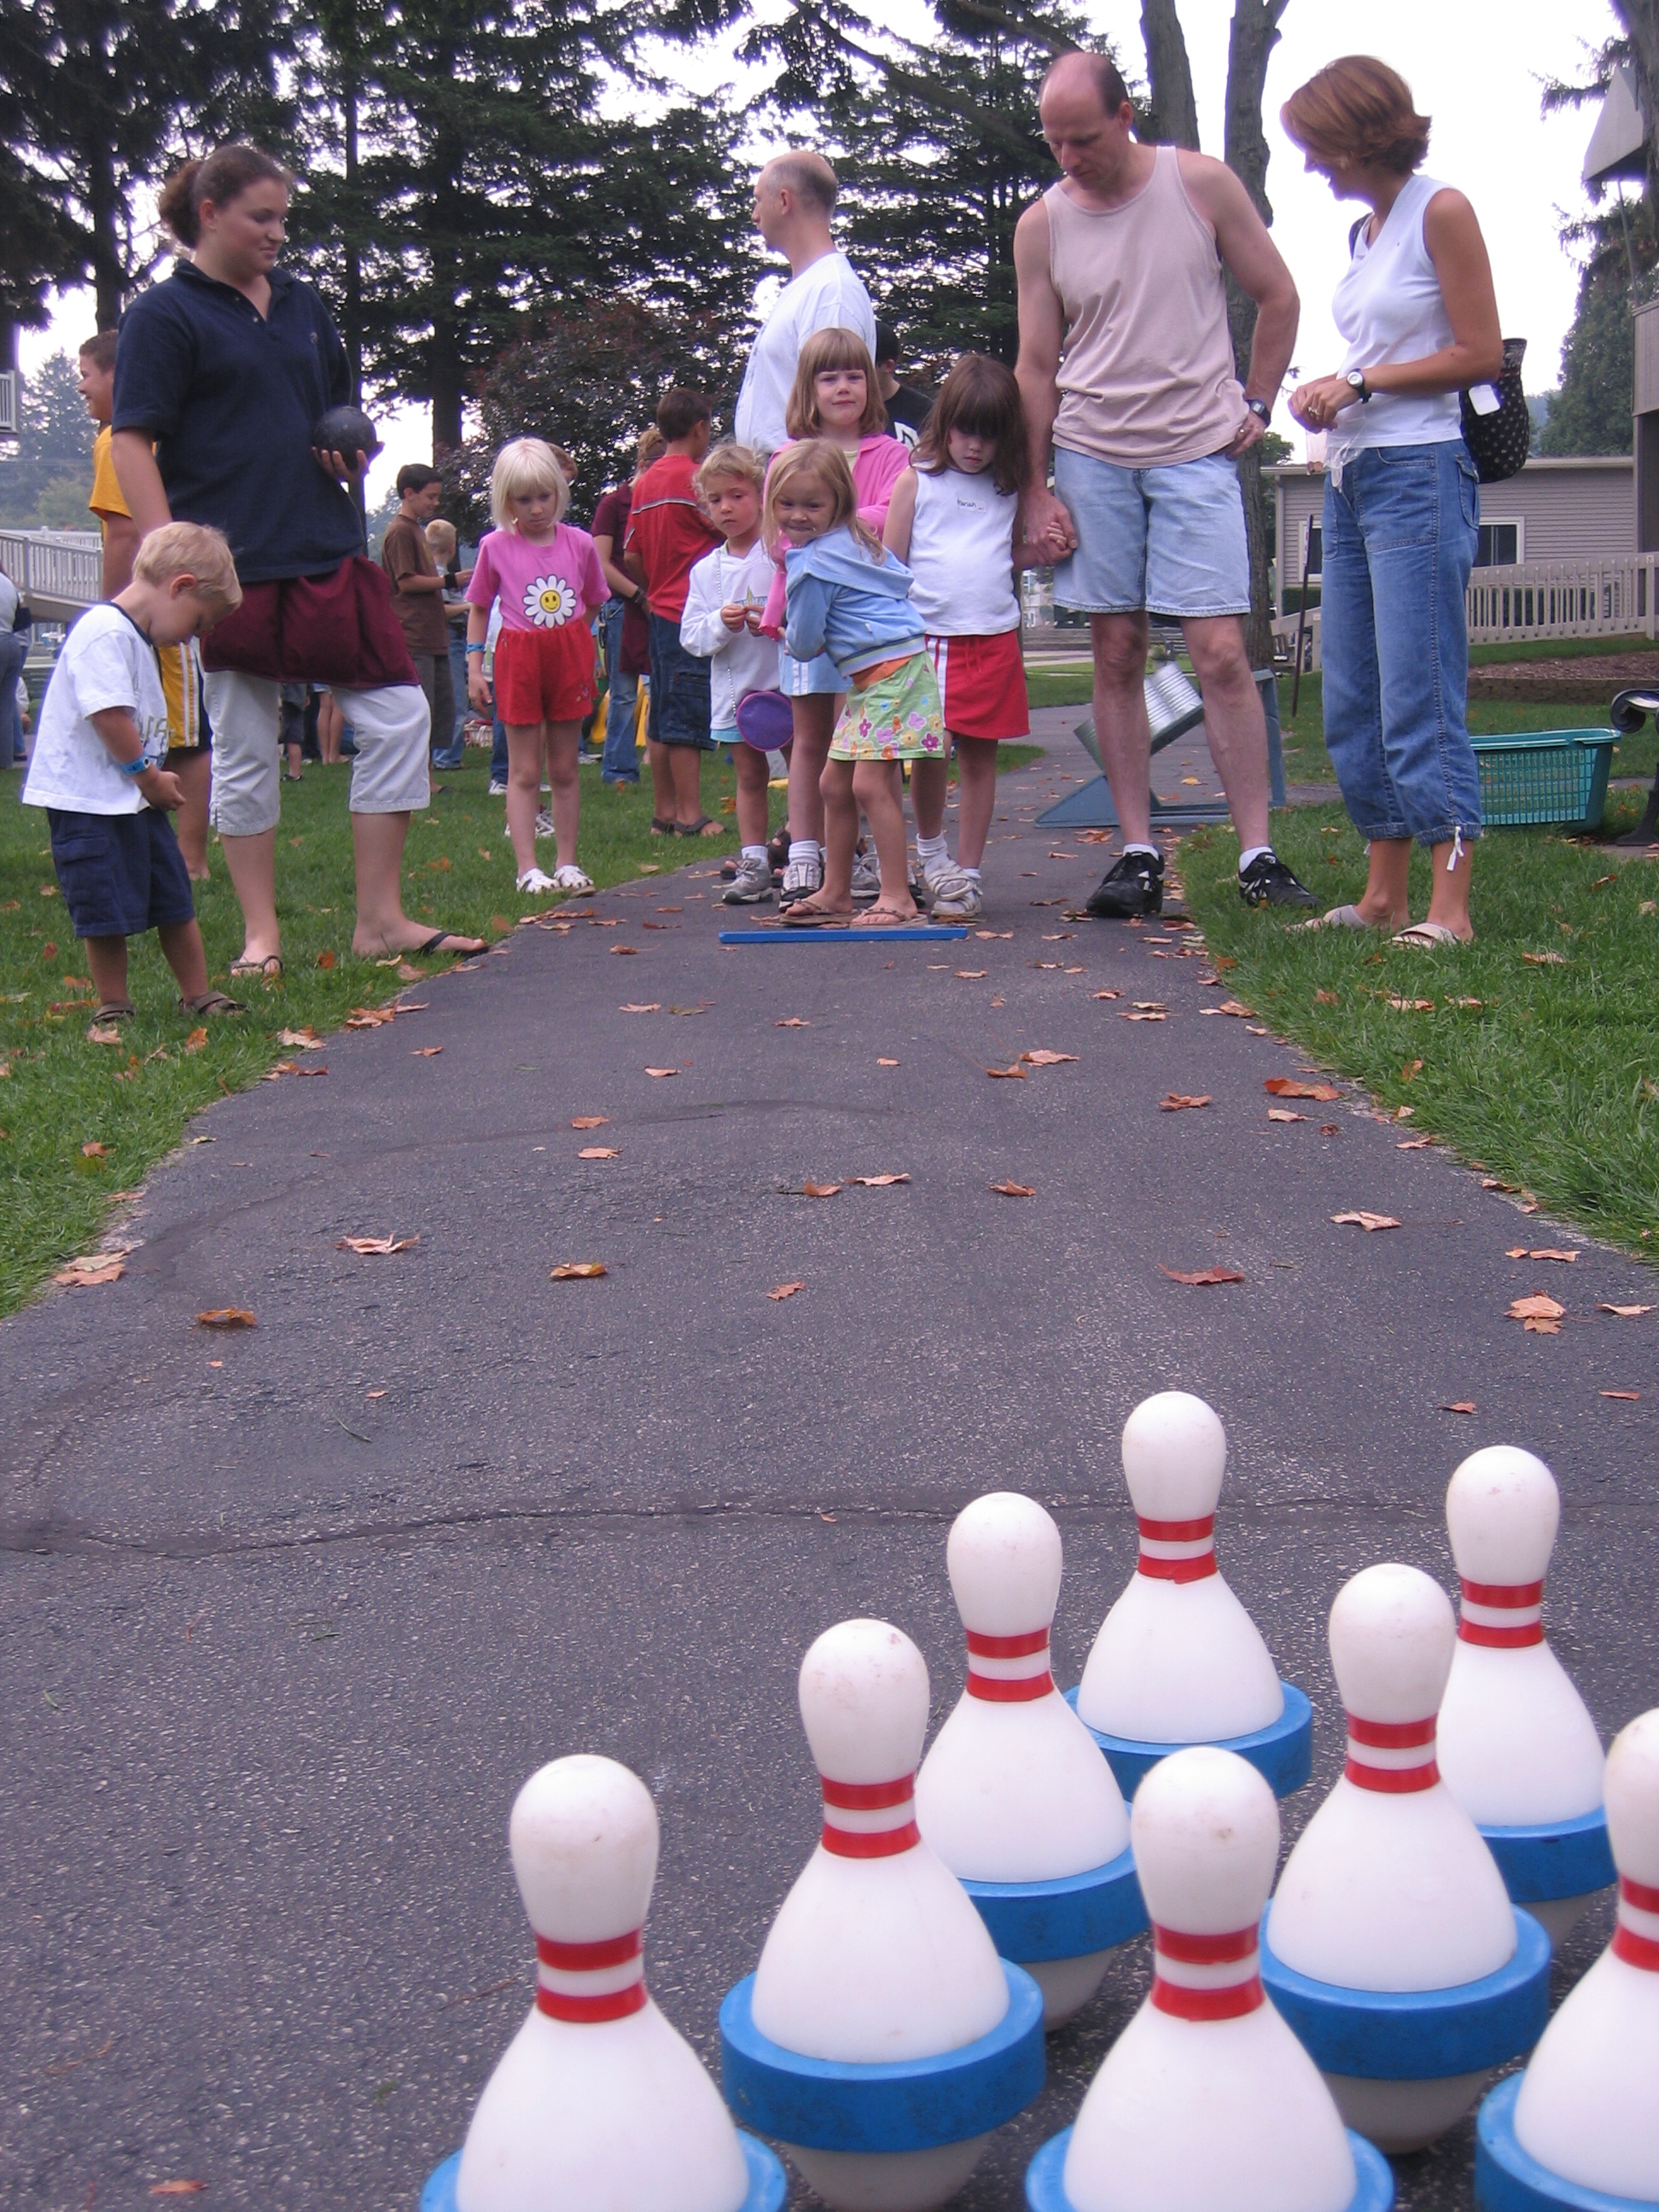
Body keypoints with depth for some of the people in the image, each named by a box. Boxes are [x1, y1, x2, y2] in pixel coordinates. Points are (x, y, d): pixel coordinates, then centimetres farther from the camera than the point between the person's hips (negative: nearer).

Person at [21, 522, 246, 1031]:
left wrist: (155, 776, 11)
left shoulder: (138, 639, 16)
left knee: (174, 901, 12)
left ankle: (197, 996, 21)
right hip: (90, 803, -10)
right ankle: (113, 1008, 13)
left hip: (137, 798, 10)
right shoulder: (106, 632, -19)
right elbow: (109, 717, -25)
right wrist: (150, 776, -13)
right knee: (108, 914, 0)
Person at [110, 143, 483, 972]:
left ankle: (380, 919, 6)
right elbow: (132, 443, -9)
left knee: (397, 716, -1)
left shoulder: (301, 303, 16)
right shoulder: (165, 314, -3)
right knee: (243, 751, 3)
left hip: (328, 553, 6)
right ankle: (260, 935, 14)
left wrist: (351, 453, 4)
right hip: (231, 568, -5)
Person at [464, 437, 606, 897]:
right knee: (524, 771, 1)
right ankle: (527, 867, 2)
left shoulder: (579, 543, 1)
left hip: (570, 655, 2)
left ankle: (568, 864, 15)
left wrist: (569, 634, 4)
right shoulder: (495, 547, -2)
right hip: (519, 657, -2)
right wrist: (475, 665, 1)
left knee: (565, 768, 8)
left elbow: (594, 601, 15)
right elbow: (478, 607, 6)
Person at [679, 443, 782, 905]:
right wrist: (720, 623, -16)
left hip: (785, 681, -4)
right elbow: (691, 636, 3)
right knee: (749, 777, 10)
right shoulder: (705, 571, 7)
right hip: (733, 689, 4)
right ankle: (753, 864, 15)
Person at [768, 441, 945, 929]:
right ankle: (835, 892, 21)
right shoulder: (857, 539, 13)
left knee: (870, 783, -14)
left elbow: (805, 644, -8)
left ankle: (897, 895, -11)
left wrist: (786, 636, 15)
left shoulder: (813, 563, -15)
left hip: (892, 672, -11)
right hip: (866, 678, 11)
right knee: (834, 783, 12)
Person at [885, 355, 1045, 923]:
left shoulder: (1009, 488, 13)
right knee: (927, 751, -6)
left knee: (979, 753, 2)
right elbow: (889, 562, 4)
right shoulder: (917, 479, 5)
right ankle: (929, 850, 20)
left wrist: (1046, 547, 5)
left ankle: (967, 873, 8)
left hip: (993, 638, 2)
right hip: (926, 635, -2)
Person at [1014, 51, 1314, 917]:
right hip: (1090, 457, 2)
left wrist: (1256, 405, 4)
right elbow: (1036, 366, 7)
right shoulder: (1041, 225, 4)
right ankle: (1138, 855, 7)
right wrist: (1037, 490, 3)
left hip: (1196, 453, -2)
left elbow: (1278, 299, 9)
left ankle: (1258, 855, -4)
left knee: (1220, 653, -8)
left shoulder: (1202, 185, 0)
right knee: (1117, 657, 1)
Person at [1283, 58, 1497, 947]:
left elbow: (1480, 354, -10)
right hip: (1352, 479, 9)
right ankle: (1384, 897, 13)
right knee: (1352, 706, 7)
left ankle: (1449, 908, -11)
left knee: (1419, 700, -12)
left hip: (1419, 473, -9)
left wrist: (1362, 382, -11)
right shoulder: (1365, 232, 19)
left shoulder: (1441, 212, -5)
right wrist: (1330, 393, 5)